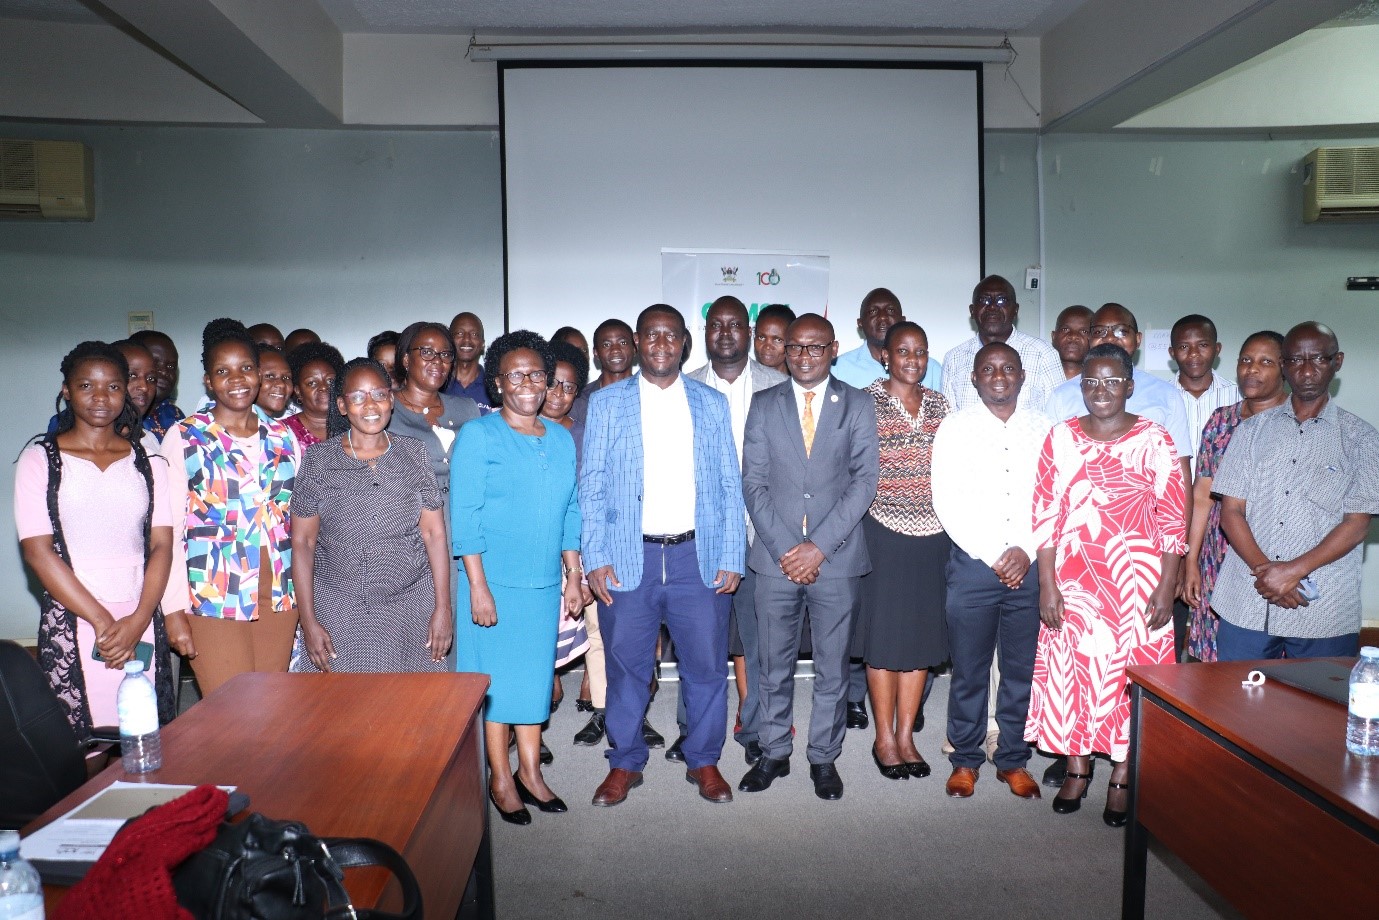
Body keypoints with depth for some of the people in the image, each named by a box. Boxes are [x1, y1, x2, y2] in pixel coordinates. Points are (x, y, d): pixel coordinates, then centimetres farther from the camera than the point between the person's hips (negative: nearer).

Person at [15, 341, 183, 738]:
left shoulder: (148, 462, 11)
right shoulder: (41, 459, 4)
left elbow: (161, 546, 5)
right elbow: (37, 551, -4)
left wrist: (137, 621, -9)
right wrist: (102, 621, -10)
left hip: (141, 624, 2)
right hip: (71, 625, -2)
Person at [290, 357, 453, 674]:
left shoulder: (414, 455, 3)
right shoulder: (318, 460, 0)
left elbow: (434, 533, 1)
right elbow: (302, 542, 0)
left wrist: (443, 607, -3)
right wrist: (308, 621, -5)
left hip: (411, 607, 1)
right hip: (338, 611, -1)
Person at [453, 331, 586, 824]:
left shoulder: (561, 438, 9)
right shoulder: (478, 435, -7)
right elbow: (464, 515, -11)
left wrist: (574, 576, 10)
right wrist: (478, 586, -15)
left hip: (544, 583, 5)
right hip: (494, 581, -5)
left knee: (536, 675, 13)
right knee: (496, 678, 4)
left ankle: (530, 771, 27)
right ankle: (500, 778, 19)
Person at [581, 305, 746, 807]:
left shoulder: (712, 404, 8)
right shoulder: (606, 402, 5)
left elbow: (730, 485, 7)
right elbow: (591, 484, 2)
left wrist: (732, 557, -1)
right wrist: (595, 558, -6)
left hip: (698, 556, 1)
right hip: (627, 558, -1)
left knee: (707, 664, 7)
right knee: (626, 666, 8)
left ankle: (704, 760, 27)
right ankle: (625, 763, 27)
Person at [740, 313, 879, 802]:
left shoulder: (858, 405, 4)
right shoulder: (763, 404, 7)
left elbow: (864, 480, -4)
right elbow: (753, 483, 2)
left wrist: (819, 546, -12)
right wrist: (785, 549, -9)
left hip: (836, 558, -1)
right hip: (775, 558, 1)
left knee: (832, 668, 9)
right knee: (774, 665, 10)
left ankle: (824, 757, 24)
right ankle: (774, 753, 26)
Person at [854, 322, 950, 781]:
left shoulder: (938, 404, 10)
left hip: (930, 534, 5)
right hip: (882, 531, -4)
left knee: (921, 633, 9)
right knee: (883, 634, 3)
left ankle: (906, 734, 21)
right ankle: (884, 738, 16)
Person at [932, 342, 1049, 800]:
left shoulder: (1043, 428, 7)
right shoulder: (955, 427, 1)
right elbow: (948, 503, -5)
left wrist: (1026, 551, -8)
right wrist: (994, 556, -10)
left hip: (1030, 566, 2)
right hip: (973, 564, -2)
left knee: (1023, 670, 9)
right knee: (969, 670, 5)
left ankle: (1013, 760, 24)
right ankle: (966, 759, 20)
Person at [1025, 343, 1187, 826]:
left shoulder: (1154, 440, -2)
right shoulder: (1061, 437, 3)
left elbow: (1173, 520, -3)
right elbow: (1045, 515, 1)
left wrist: (1166, 587, -7)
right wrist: (1047, 584, -3)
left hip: (1137, 581, -1)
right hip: (1073, 580, 2)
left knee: (1131, 672, 5)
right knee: (1072, 669, 7)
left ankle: (1122, 777, 21)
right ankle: (1077, 768, 24)